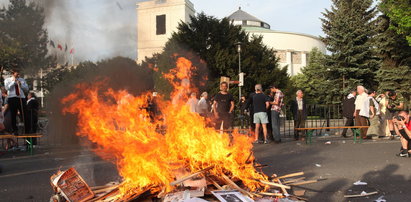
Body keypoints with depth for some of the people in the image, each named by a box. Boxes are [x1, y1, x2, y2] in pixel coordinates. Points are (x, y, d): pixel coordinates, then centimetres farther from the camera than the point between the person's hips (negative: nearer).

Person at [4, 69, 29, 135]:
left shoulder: (22, 80, 17)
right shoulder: (7, 80, 11)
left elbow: (27, 89, 9)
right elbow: (7, 88, -7)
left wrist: (20, 84, -5)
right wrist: (13, 82, -7)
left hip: (21, 98, 2)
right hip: (12, 98, -1)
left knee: (24, 114, -2)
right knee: (13, 115, 0)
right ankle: (15, 130, 7)